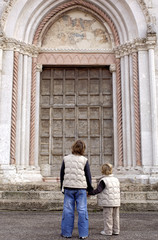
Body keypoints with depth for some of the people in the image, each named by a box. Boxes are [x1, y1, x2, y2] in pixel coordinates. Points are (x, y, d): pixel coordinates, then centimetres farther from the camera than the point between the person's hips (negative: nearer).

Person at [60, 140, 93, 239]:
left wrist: (62, 187, 18)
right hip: (81, 188, -2)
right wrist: (90, 189, 13)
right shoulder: (84, 160, -5)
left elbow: (62, 174, 7)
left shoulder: (66, 159, 1)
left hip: (68, 187, 2)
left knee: (68, 210, 7)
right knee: (82, 210, 4)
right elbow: (88, 176, 1)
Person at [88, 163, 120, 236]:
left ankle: (108, 231, 5)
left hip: (108, 202, -6)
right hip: (116, 202, 7)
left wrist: (90, 192, -10)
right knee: (115, 216, 11)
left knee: (107, 216, 1)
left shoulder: (103, 180, -11)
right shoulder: (116, 179, 11)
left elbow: (98, 190, -17)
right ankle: (116, 230, 16)